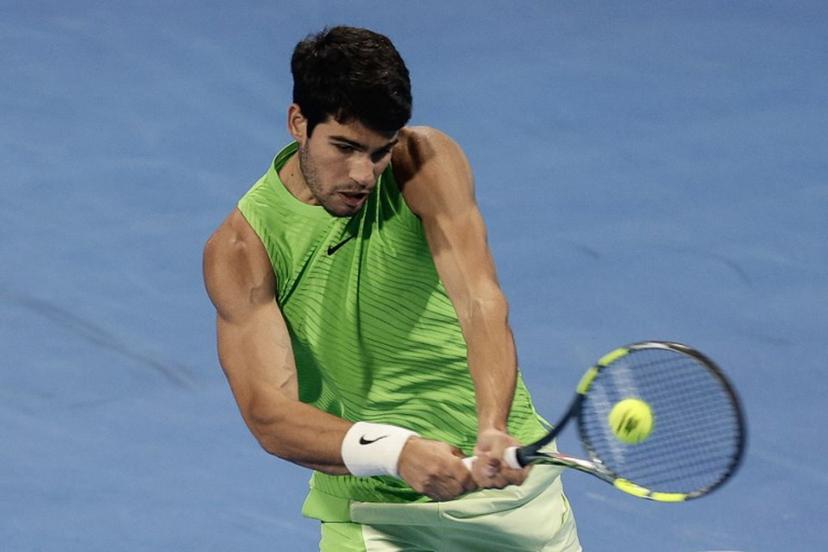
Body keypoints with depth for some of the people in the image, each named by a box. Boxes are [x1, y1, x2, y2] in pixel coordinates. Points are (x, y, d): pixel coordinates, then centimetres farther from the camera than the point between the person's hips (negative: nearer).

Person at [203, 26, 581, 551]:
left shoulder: (427, 163, -13)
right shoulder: (242, 247, -14)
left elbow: (479, 300, -26)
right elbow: (269, 413, -21)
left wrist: (493, 429, -43)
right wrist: (394, 450, -38)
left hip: (506, 472, 1)